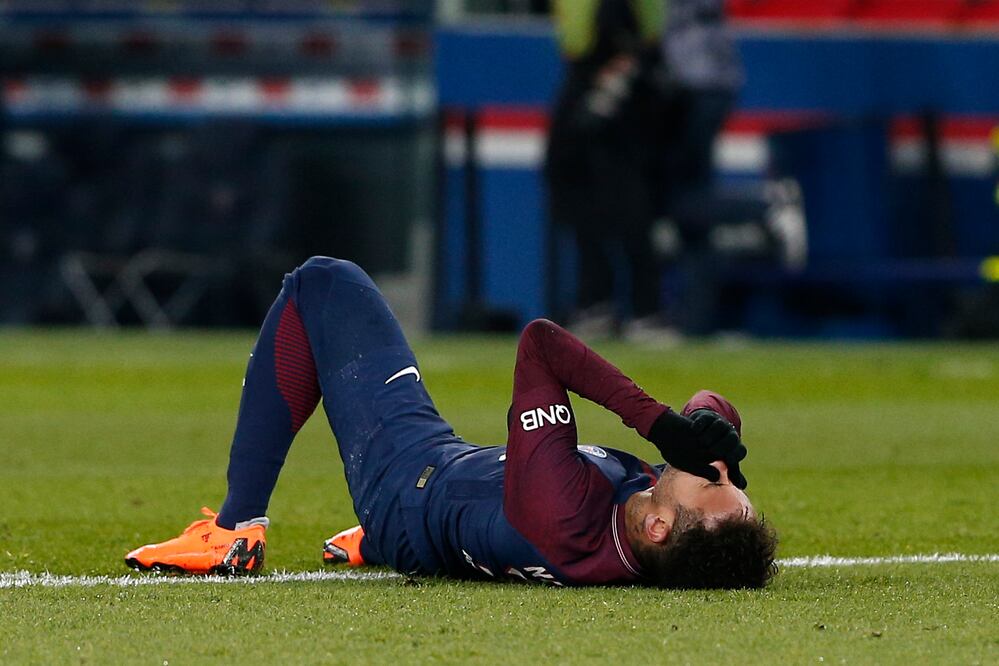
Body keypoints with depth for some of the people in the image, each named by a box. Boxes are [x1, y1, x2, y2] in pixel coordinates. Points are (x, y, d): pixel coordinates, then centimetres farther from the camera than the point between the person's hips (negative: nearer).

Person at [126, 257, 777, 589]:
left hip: (402, 484, -6)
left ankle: (236, 529, 10)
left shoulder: (564, 516, -50)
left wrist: (660, 422, -43)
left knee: (321, 284, 7)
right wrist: (706, 424, -35)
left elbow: (540, 342, -42)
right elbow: (716, 408, -14)